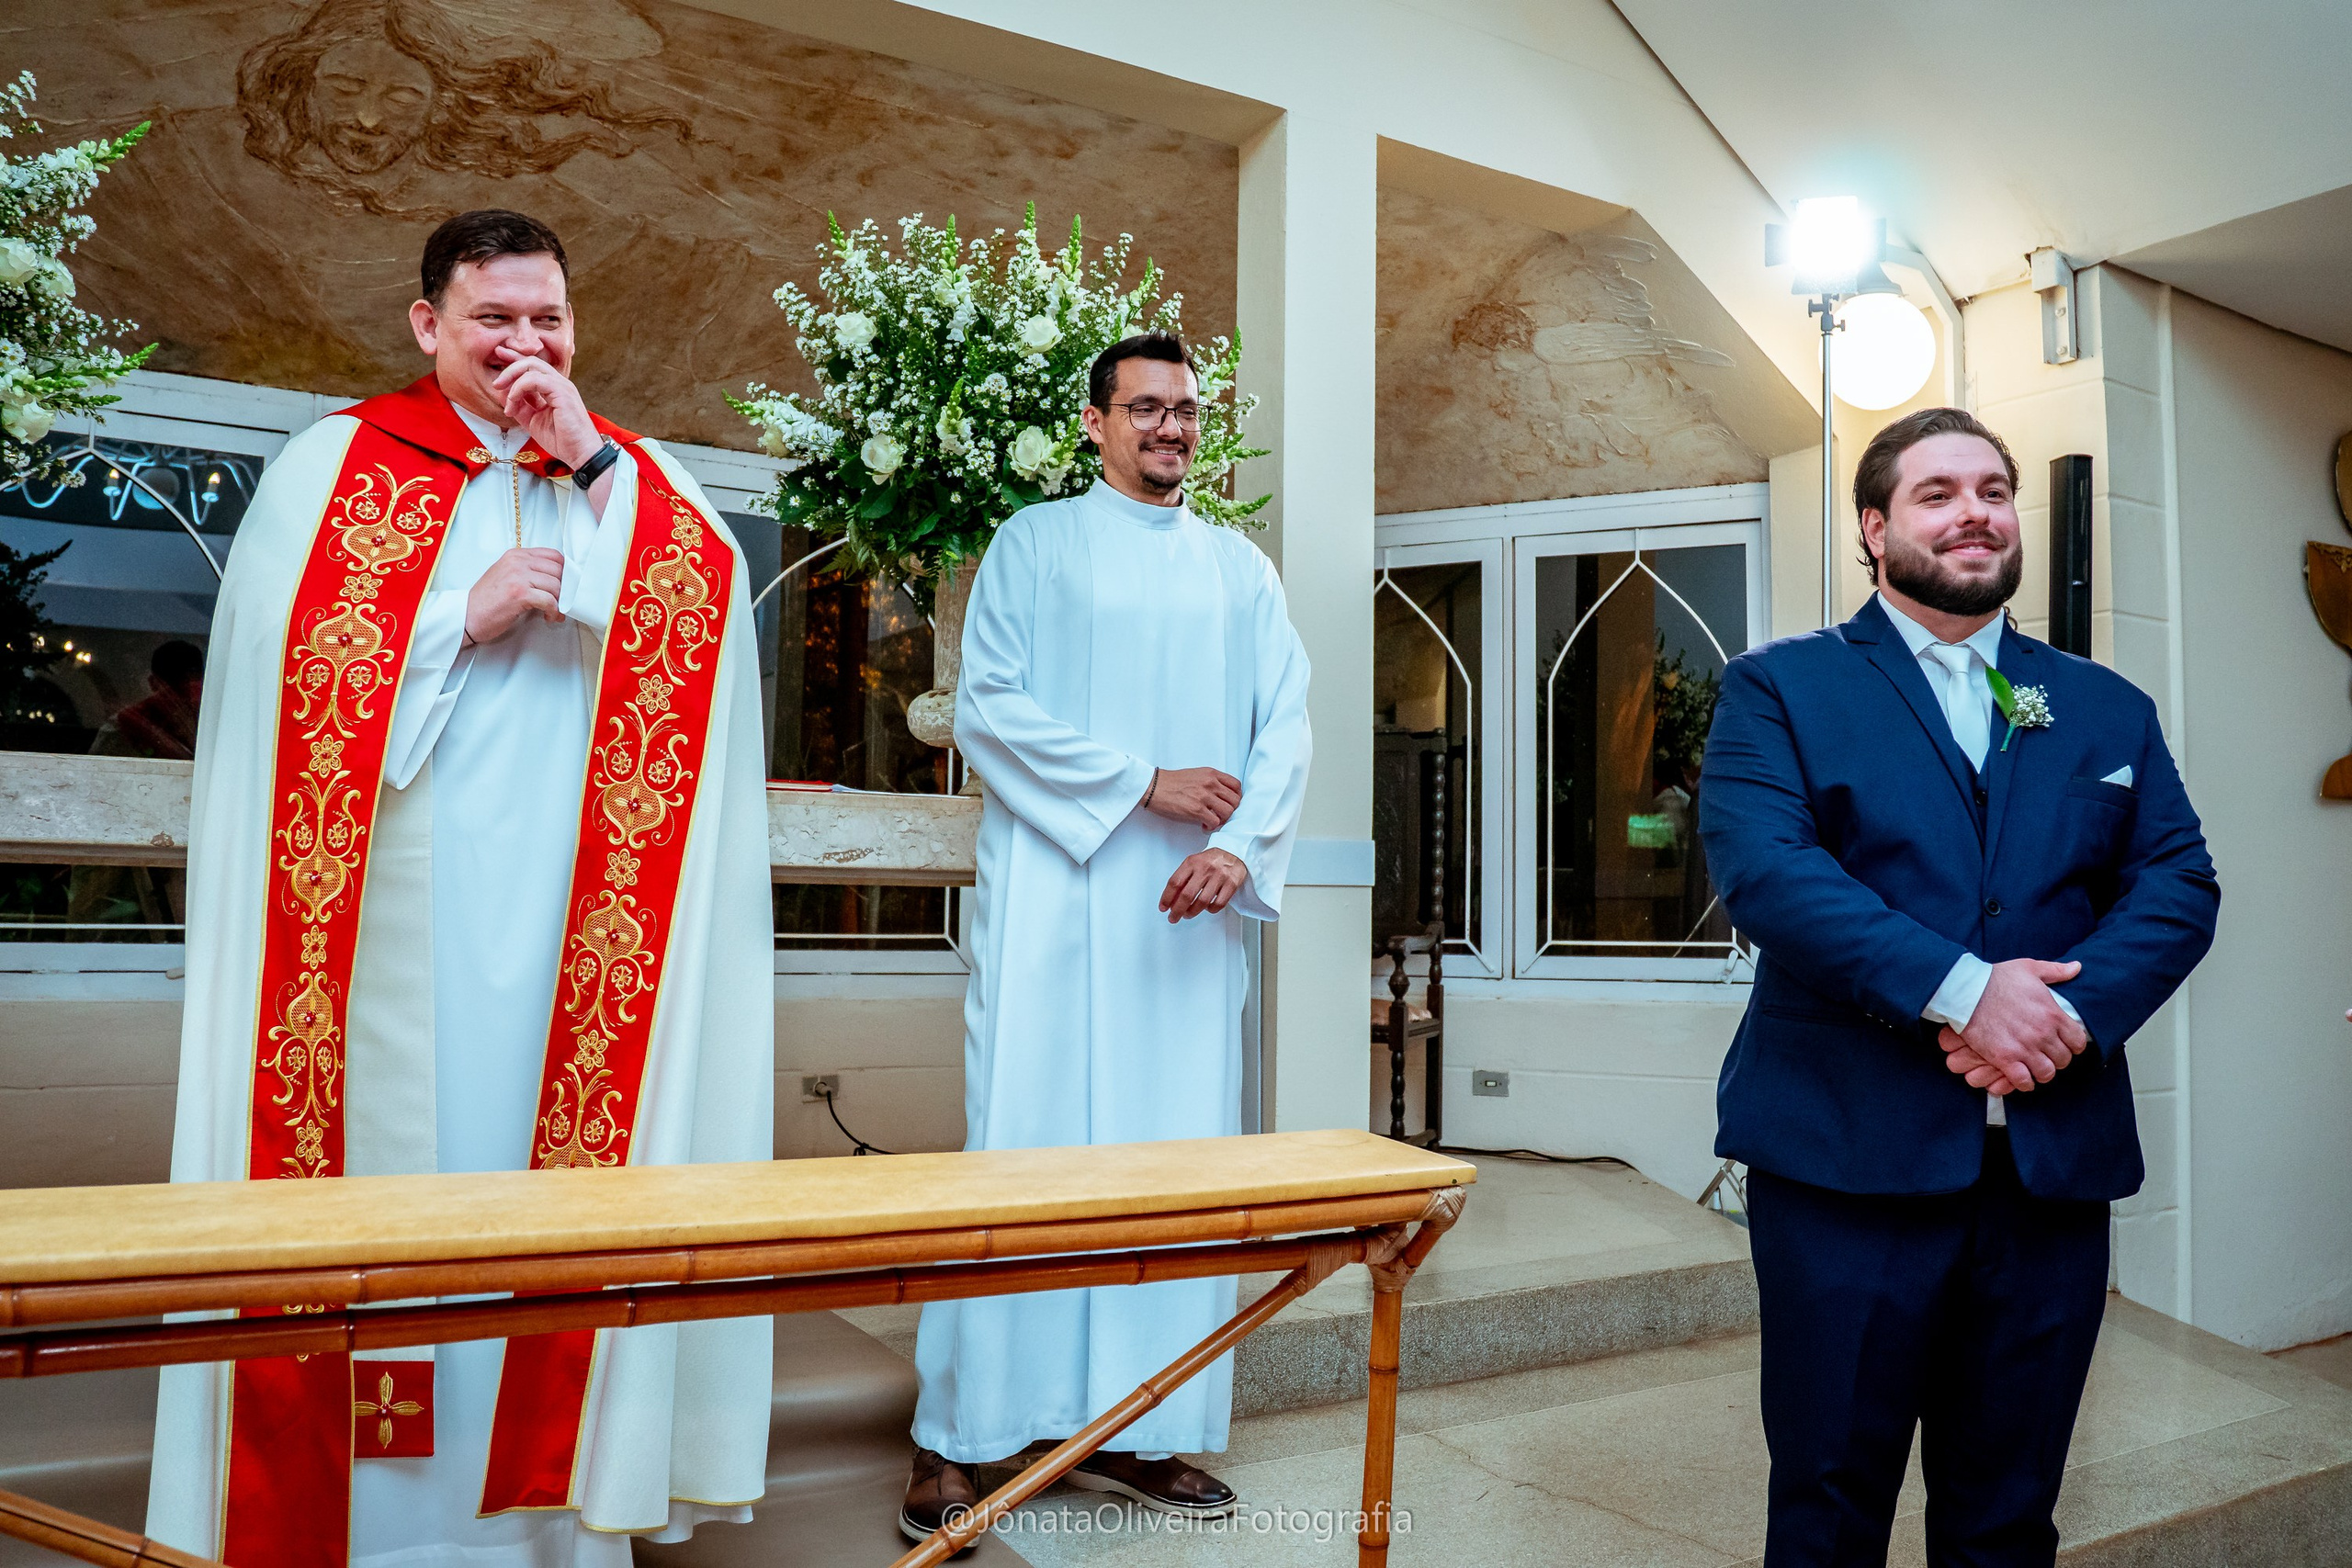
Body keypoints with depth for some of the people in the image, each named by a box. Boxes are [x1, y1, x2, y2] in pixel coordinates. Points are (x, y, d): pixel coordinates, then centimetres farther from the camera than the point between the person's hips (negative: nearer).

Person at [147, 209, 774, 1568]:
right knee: (388, 1141, 0)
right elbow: (287, 650, -2)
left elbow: (715, 602, -4)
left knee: (552, 1146, 2)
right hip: (390, 905, -1)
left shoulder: (626, 473, 14)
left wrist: (589, 461, -8)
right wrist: (464, 613, -8)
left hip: (565, 916, 2)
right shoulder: (340, 461, 8)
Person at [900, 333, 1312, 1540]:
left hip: (1189, 905, 4)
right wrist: (1144, 781, -10)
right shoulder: (1035, 543, 6)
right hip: (1054, 888, -3)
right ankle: (955, 1438, 5)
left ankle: (1132, 1427, 13)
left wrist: (1242, 846, -12)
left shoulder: (1242, 570, 16)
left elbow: (1285, 727, 6)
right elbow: (987, 708, -4)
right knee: (1023, 1140, -4)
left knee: (1178, 1147, 3)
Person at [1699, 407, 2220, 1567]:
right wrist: (1959, 990, -20)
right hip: (1847, 1154, -4)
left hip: (2055, 1155, 4)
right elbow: (1758, 863, -13)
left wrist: (2074, 1010, -14)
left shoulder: (2108, 710, 15)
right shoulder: (1780, 686, 2)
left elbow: (2180, 881, 5)